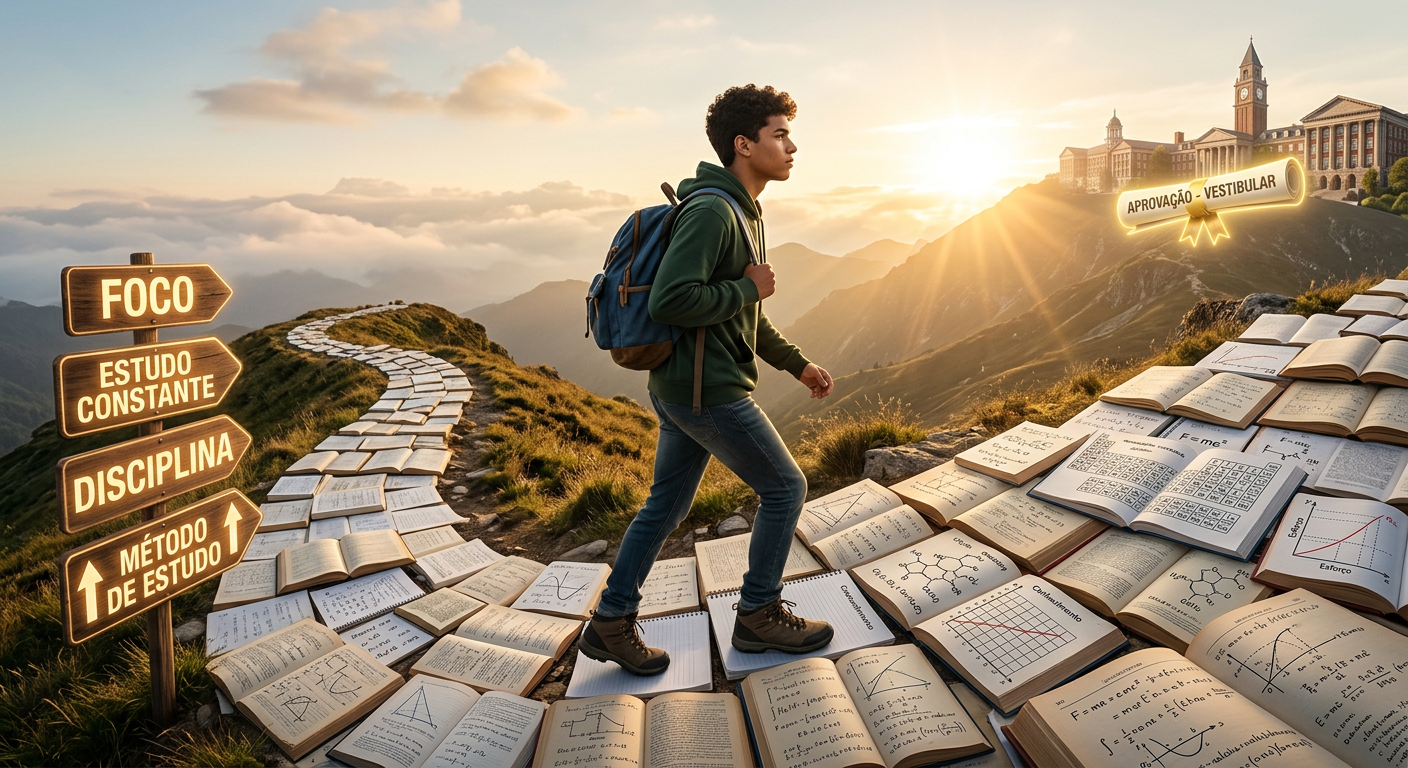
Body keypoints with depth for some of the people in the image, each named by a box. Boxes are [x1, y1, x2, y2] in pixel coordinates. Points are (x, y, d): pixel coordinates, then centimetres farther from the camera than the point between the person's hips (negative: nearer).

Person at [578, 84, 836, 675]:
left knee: (667, 504, 15)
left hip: (680, 388, 10)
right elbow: (671, 301, -29)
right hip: (707, 390, -10)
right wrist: (747, 288, -17)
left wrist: (797, 363, 19)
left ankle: (612, 623, 24)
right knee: (784, 488, 4)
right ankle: (759, 615, 20)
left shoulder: (743, 211, 15)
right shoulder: (710, 210, -18)